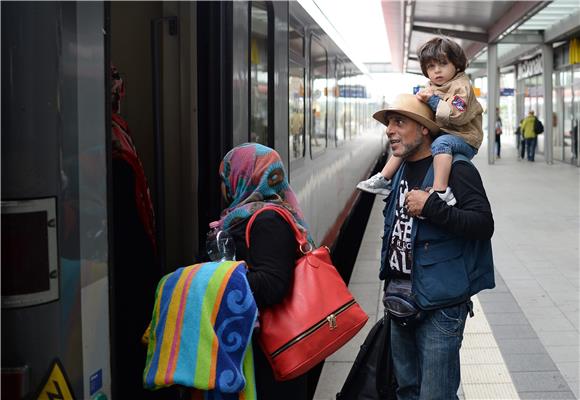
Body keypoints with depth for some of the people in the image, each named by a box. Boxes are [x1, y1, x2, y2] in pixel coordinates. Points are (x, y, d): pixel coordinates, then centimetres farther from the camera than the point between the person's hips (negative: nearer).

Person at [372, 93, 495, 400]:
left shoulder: (454, 168, -12)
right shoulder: (400, 171, 12)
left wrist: (431, 207, -28)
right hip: (401, 298, 8)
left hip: (440, 302, -8)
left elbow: (484, 224, -22)